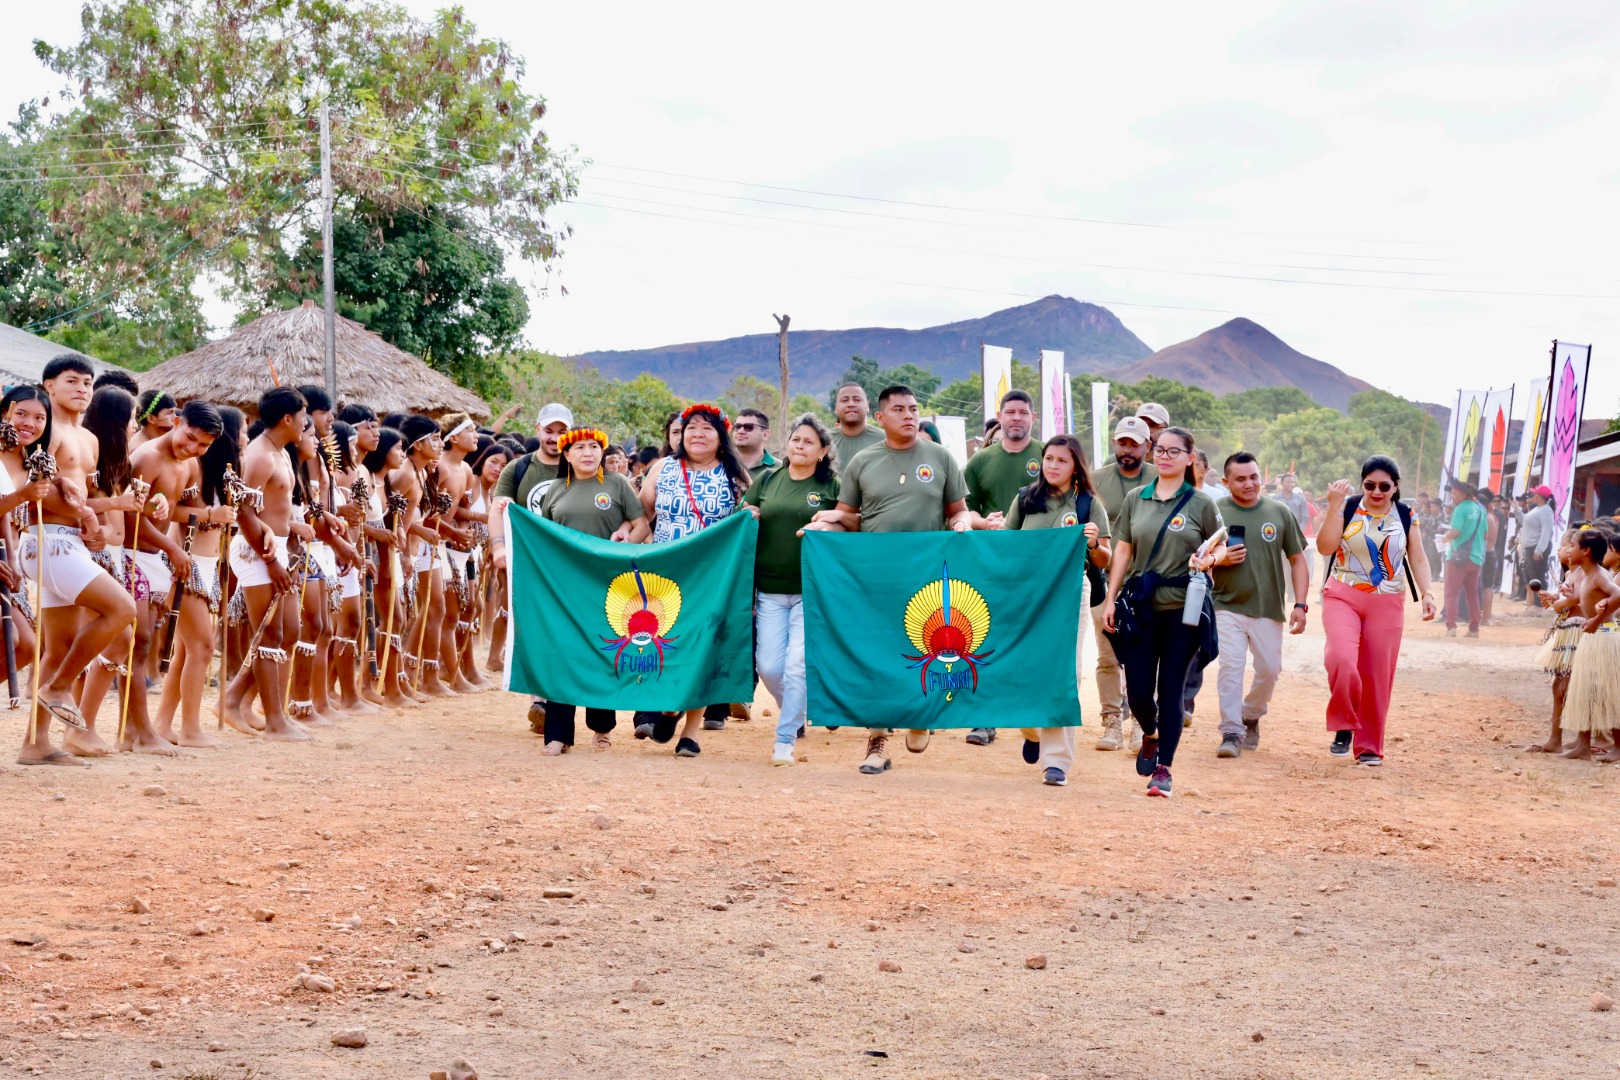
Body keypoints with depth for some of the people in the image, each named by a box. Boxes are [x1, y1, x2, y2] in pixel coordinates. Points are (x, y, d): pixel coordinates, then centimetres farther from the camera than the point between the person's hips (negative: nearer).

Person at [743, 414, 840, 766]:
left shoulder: (831, 488, 3)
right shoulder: (765, 481, 10)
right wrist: (749, 517, -8)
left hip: (812, 591, -3)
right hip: (769, 591, 3)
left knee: (797, 665, -10)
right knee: (769, 666, 0)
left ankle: (786, 739, -1)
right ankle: (795, 716, 28)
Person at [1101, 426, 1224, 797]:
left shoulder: (1201, 503, 2)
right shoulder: (1136, 499, 9)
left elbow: (1221, 547, 8)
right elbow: (1123, 551, 10)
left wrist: (1210, 558, -15)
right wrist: (1111, 599, 4)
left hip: (1184, 607, -2)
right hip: (1141, 606, 2)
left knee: (1171, 689, -2)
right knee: (1138, 689, 1)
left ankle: (1163, 769, 7)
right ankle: (1150, 736, 34)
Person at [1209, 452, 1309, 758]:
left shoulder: (1280, 513, 4)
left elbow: (1297, 560, 7)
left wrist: (1300, 604, -3)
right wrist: (1219, 559, -16)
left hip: (1269, 609, 2)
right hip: (1227, 606, -2)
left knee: (1269, 669, 4)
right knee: (1230, 666, -13)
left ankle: (1251, 715, 31)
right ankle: (1232, 732, -8)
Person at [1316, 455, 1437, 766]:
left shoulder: (1407, 516, 5)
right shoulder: (1347, 508, -1)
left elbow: (1418, 559, 8)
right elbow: (1325, 547, -11)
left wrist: (1426, 593, -7)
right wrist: (1334, 506, -17)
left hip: (1387, 604, 2)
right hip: (1343, 597, -2)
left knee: (1377, 676, 3)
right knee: (1341, 659, -24)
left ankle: (1369, 746, 15)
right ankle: (1344, 725, -4)